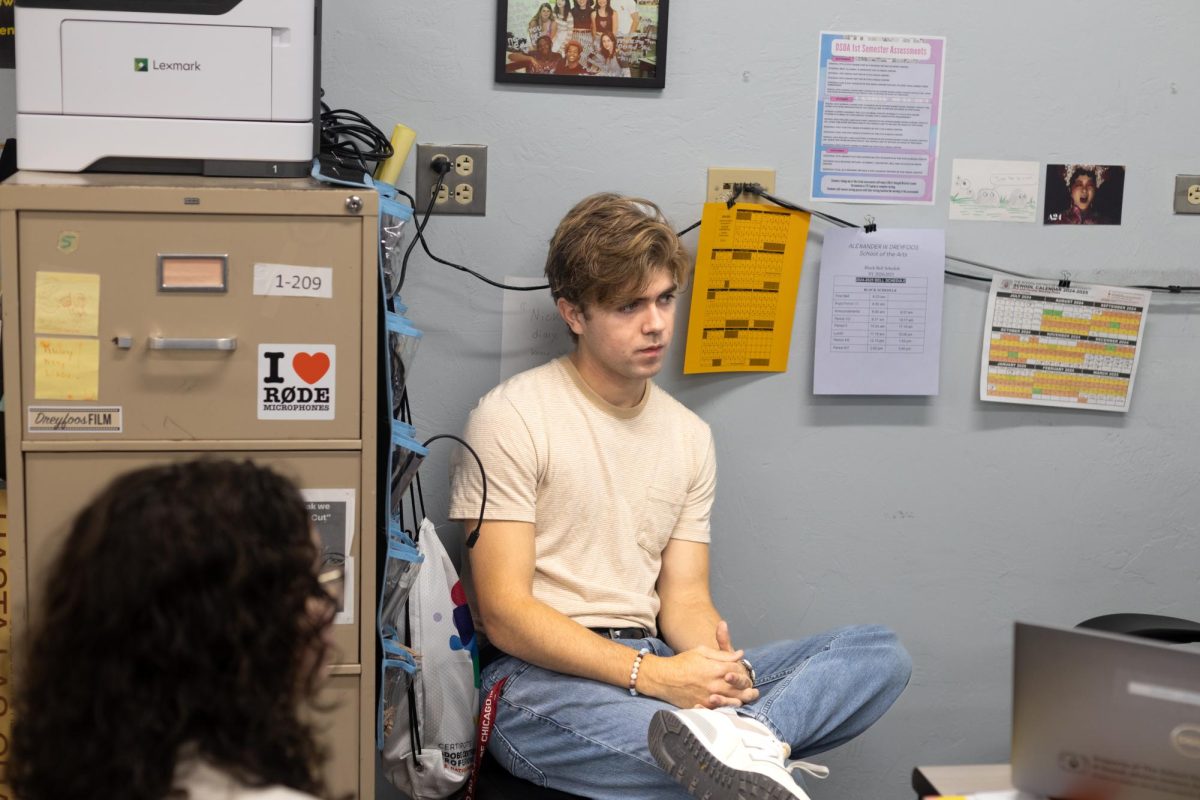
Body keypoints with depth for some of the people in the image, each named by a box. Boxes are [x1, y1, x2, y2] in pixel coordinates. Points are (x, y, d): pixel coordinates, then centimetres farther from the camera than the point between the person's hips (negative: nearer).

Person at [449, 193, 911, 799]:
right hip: (543, 679, -7)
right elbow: (505, 612, -11)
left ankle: (738, 732, -35)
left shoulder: (690, 435, 14)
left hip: (656, 667, 7)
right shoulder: (511, 418, -5)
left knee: (880, 653, -14)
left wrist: (714, 658, -13)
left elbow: (683, 597, 11)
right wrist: (649, 674, -21)